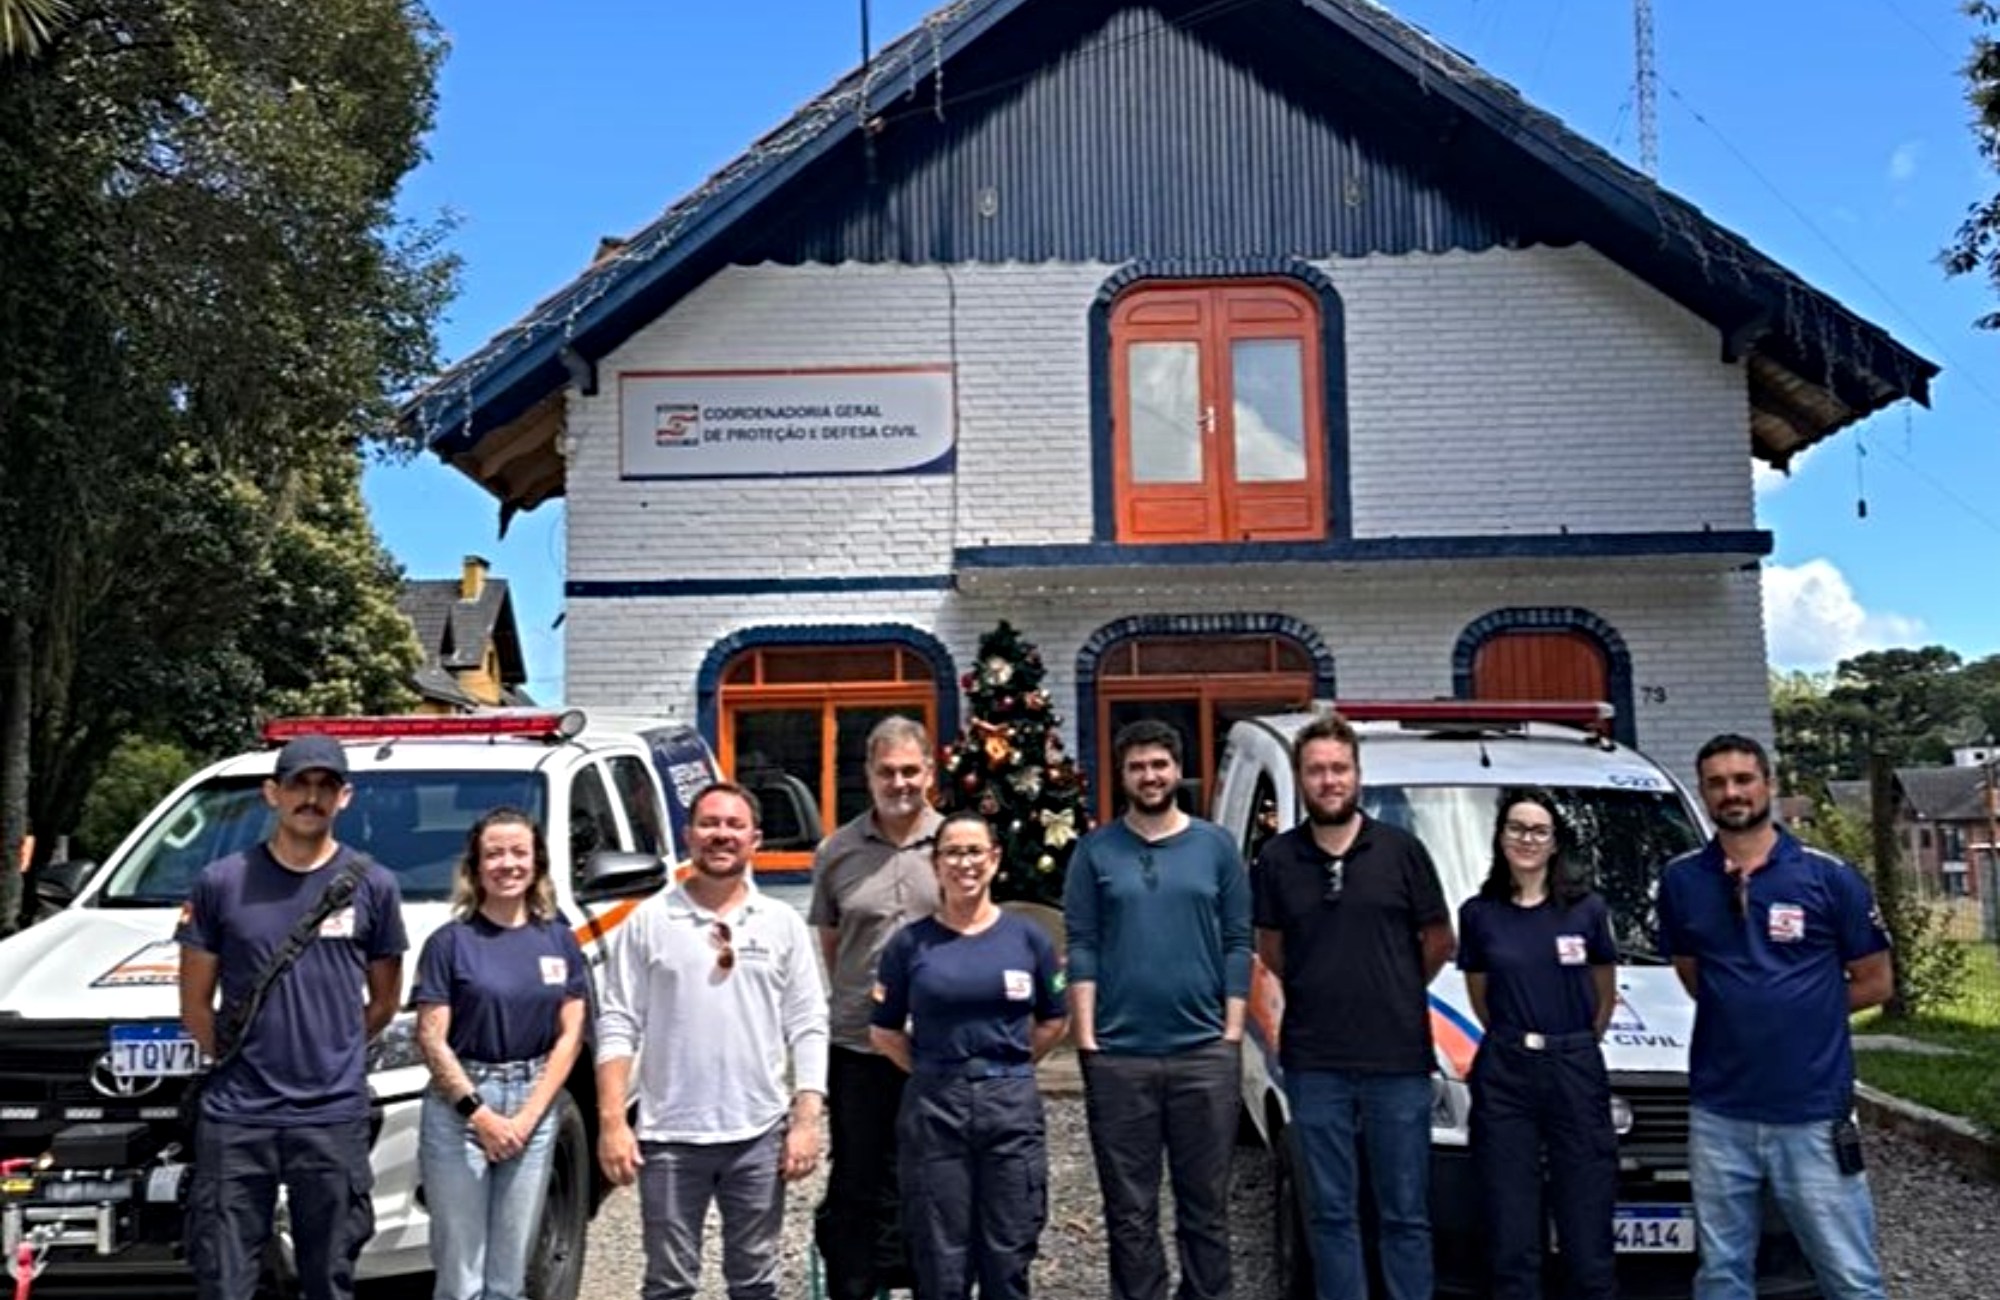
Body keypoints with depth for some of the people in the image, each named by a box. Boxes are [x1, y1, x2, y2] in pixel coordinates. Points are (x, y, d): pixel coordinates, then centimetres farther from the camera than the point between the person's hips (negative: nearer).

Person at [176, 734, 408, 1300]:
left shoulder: (372, 885, 3)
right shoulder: (221, 882, 2)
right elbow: (195, 1003, 8)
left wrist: (331, 1056, 7)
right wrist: (237, 1062, 6)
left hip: (334, 1119, 0)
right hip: (234, 1119, 0)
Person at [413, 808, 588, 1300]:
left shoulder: (559, 941, 6)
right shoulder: (450, 942, -3)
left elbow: (570, 1036, 4)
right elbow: (431, 1039, -5)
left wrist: (527, 1116, -5)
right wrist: (479, 1112, -11)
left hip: (533, 1109, 3)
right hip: (460, 1107, -3)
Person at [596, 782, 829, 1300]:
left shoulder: (783, 923, 4)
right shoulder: (648, 921, 0)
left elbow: (808, 1027, 2)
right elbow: (618, 1025, -2)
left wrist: (806, 1121, -5)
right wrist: (611, 1120, -9)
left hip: (759, 1135, 1)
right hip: (669, 1136, -1)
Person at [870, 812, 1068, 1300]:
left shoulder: (1027, 938, 3)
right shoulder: (910, 943, 0)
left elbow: (1052, 1021, 12)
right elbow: (885, 1032, 6)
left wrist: (1006, 1066, 6)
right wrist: (935, 1072, 2)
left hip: (1012, 1107, 1)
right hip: (933, 1110, -1)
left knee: (1008, 1260, 8)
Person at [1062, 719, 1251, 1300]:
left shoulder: (1215, 845, 8)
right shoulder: (1095, 850, 5)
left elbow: (1238, 942, 6)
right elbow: (1081, 946, 2)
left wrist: (1233, 1032, -1)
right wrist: (1085, 1035, -5)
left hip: (1205, 1052, 1)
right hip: (1118, 1055, 0)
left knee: (1206, 1203, 9)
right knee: (1130, 1209, 8)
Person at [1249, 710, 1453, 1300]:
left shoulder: (1401, 849, -2)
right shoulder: (1277, 859, 1)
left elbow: (1439, 940, 7)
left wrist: (1394, 995, 9)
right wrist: (1317, 992, 8)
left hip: (1398, 1058, -1)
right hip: (1314, 1062, 1)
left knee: (1406, 1211, 8)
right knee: (1330, 1211, 10)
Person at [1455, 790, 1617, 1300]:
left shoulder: (1587, 910, 1)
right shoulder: (1477, 913, 4)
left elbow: (1606, 996, 13)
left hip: (1575, 1072, -1)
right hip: (1503, 1075, 1)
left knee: (1587, 1231, 0)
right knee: (1511, 1237, 5)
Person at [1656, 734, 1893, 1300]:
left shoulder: (1829, 877, -4)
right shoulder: (1682, 881, 3)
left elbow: (1875, 983, 3)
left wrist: (1799, 1011, 3)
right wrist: (1744, 1012, 6)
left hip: (1814, 1112, -2)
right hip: (1719, 1113, 3)